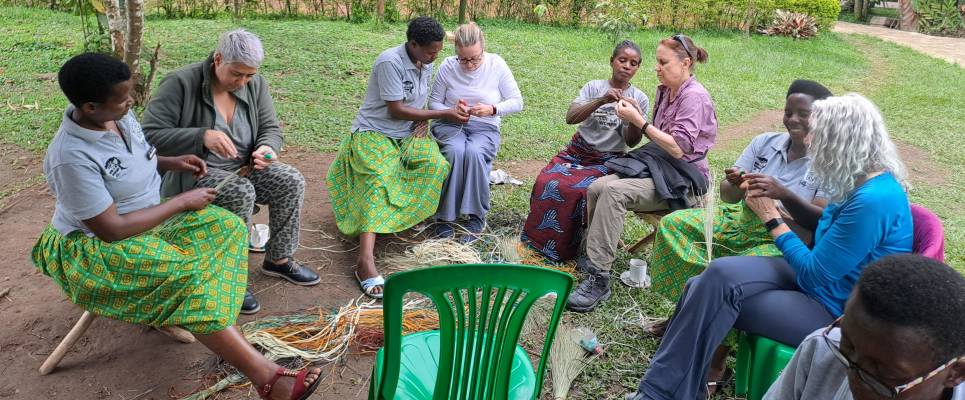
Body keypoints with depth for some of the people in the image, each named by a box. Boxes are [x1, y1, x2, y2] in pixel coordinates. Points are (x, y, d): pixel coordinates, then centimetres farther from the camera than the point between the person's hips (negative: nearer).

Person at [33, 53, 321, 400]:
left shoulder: (118, 115, -6)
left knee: (227, 226, -8)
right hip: (94, 249, -8)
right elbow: (112, 230, -29)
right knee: (186, 275, -30)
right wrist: (182, 202, -22)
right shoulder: (71, 158, -30)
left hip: (146, 217, 9)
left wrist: (172, 162, -2)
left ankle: (218, 327, -14)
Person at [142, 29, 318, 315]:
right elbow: (150, 135, -22)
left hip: (242, 167, 6)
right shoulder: (180, 84, -18)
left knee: (292, 181, -16)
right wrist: (202, 136, -36)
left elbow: (271, 129, 6)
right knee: (242, 193, -33)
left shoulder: (256, 84, -1)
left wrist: (267, 148, -19)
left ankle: (278, 260, 0)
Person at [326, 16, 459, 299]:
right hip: (374, 133, -7)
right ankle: (366, 261, -47)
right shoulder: (390, 62, -19)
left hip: (408, 135, 7)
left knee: (436, 164, -23)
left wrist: (425, 120, -6)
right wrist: (444, 114, -16)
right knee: (378, 178, -34)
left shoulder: (425, 64, 6)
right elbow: (396, 110, -19)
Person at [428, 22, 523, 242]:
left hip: (485, 129, 0)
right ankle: (444, 216, -23)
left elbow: (517, 102, -1)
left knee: (474, 152, -35)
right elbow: (433, 102, 4)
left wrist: (492, 109, -20)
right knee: (455, 151, -35)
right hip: (450, 125, 1)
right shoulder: (447, 66, -3)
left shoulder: (497, 65, -4)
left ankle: (477, 216, -20)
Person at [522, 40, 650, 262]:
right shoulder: (594, 87, 4)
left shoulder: (639, 99, 4)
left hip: (608, 160, -1)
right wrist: (601, 101, -26)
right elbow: (570, 117, -13)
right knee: (546, 183, -24)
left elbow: (632, 141, -5)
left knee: (584, 190, -30)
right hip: (577, 152, 2)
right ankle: (538, 237, -4)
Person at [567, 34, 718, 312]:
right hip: (657, 167, 8)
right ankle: (594, 257, -6)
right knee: (597, 187, -17)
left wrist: (639, 121, -18)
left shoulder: (694, 97, -12)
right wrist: (635, 117, 3)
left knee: (614, 191, -31)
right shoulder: (665, 91, 14)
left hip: (681, 180, -8)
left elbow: (678, 148, -20)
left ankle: (599, 279, -29)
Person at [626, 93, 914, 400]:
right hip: (822, 277, 8)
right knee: (719, 275, -13)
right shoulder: (865, 182, 3)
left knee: (715, 296, -18)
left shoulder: (873, 200, -27)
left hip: (836, 311, -8)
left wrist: (771, 219, -10)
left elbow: (814, 273, -21)